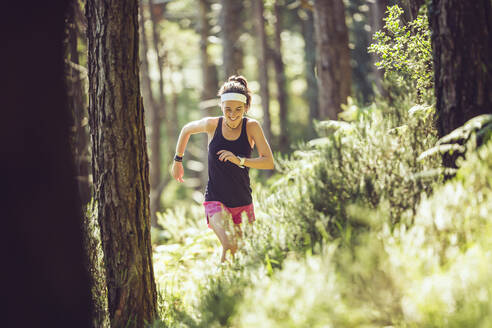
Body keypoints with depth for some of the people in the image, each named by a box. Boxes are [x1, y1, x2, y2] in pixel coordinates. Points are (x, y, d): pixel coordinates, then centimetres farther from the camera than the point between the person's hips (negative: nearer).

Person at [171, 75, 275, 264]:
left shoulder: (251, 127, -7)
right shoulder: (212, 124, -6)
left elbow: (269, 162, -12)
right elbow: (187, 130, 16)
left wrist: (239, 160, -25)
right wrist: (177, 161, 21)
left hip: (243, 201, 2)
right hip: (215, 198, -2)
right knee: (229, 246, -26)